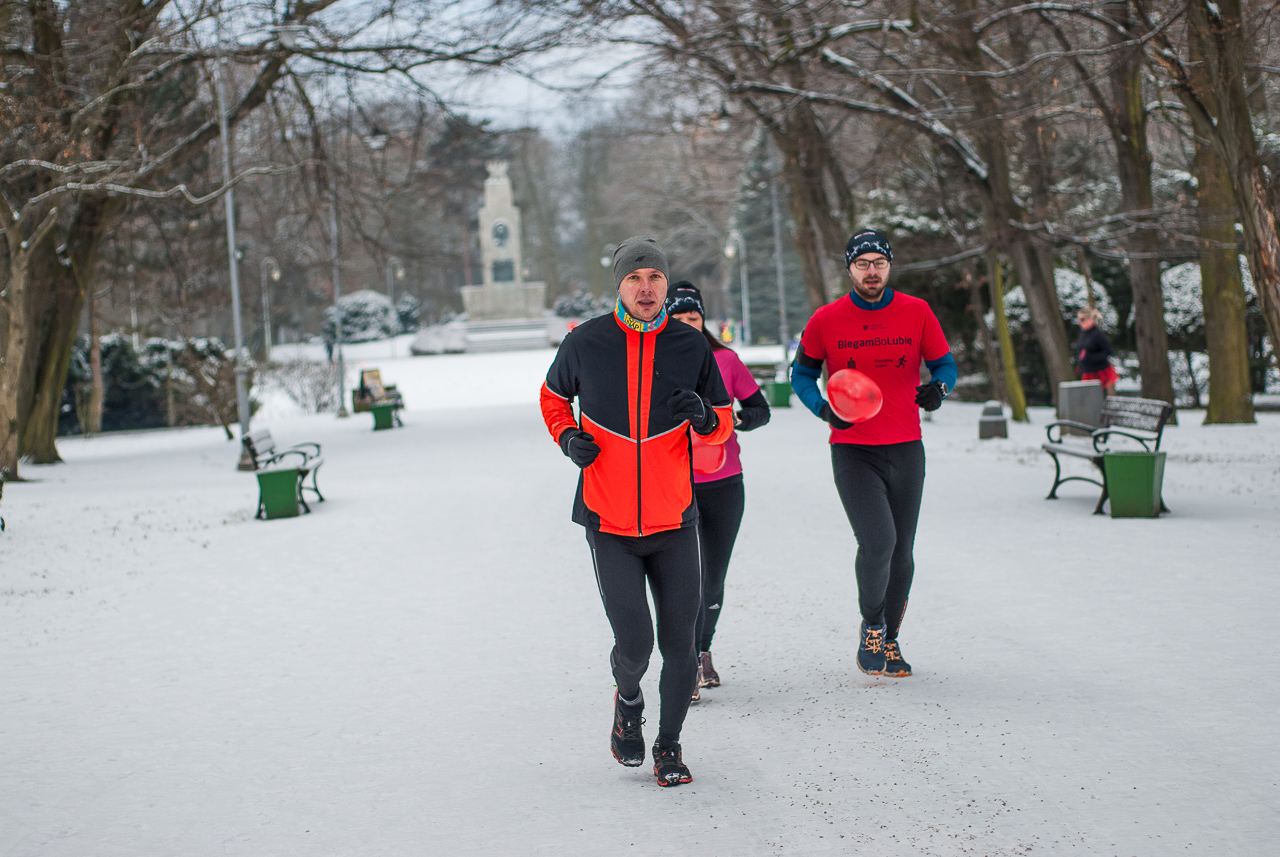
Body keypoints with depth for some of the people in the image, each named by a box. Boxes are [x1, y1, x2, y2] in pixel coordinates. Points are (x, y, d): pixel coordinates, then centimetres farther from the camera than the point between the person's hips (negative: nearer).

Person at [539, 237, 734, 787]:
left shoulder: (691, 346, 0)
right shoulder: (584, 343, -3)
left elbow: (723, 423, 9)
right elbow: (553, 397, 16)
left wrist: (705, 419, -14)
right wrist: (567, 437, -4)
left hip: (674, 521, 2)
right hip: (608, 522, -1)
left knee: (679, 644, 1)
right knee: (634, 643, -10)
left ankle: (669, 745, 23)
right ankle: (628, 701, 25)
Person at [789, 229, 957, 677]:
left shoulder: (917, 313, 0)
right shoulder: (827, 320, -3)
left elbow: (944, 364, 10)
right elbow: (802, 373, 9)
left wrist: (938, 388, -13)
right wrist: (824, 408, -10)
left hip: (906, 449, 2)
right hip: (853, 451, -2)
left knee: (901, 552, 9)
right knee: (877, 541, -19)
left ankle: (889, 640, 29)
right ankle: (871, 626, 7)